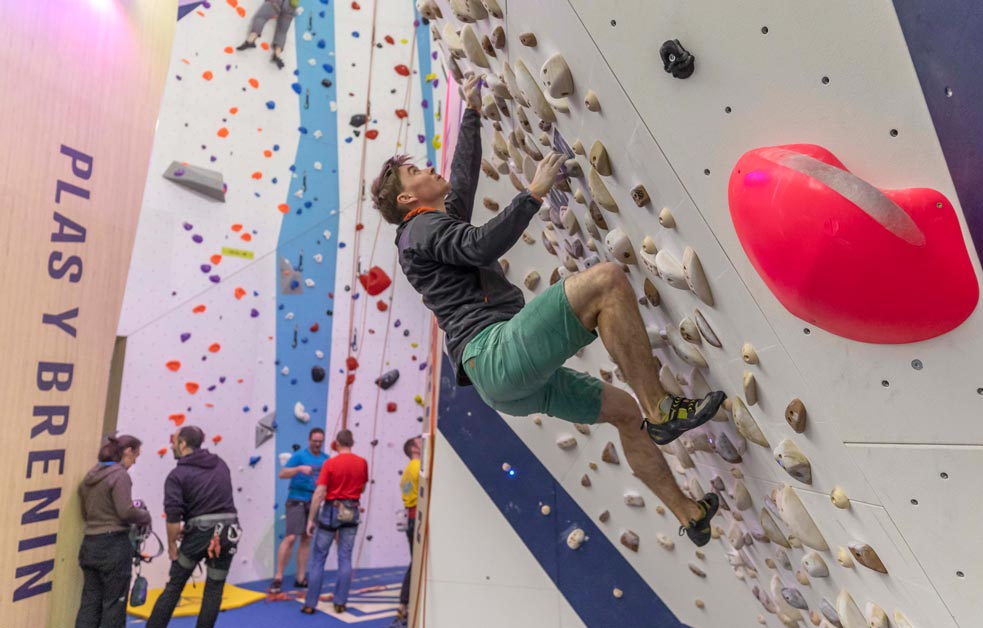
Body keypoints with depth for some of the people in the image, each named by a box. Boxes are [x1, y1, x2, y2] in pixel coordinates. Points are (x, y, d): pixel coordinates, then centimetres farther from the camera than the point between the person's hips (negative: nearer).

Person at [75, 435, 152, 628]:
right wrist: (146, 517, -3)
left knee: (90, 601, 14)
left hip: (90, 543, 8)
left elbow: (85, 513, 18)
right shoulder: (120, 475, -15)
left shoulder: (90, 475, 11)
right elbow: (126, 511, -20)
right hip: (114, 545, -8)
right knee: (114, 602, 5)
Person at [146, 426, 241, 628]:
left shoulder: (178, 475, -5)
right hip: (228, 531, 4)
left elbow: (173, 515, -12)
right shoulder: (220, 464, 10)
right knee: (214, 589, 13)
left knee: (173, 587, 15)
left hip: (199, 533, -3)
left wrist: (172, 544, 1)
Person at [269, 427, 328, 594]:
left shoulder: (326, 459, 5)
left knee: (306, 539, 10)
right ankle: (278, 577, 2)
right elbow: (282, 474, -15)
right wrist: (299, 468, -28)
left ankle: (300, 578, 19)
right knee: (291, 537, -11)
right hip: (297, 500, -5)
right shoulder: (299, 455, -7)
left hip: (313, 502, 5)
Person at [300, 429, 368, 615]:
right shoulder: (362, 463, -1)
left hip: (331, 510, -3)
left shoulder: (330, 463, -11)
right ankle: (340, 602, 14)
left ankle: (310, 604, 13)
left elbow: (319, 493, -13)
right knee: (345, 558, 10)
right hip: (351, 512, 3)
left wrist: (311, 519, -8)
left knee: (318, 558, 8)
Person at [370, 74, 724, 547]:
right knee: (605, 279, -22)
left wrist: (472, 109, 46)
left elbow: (465, 174, 39)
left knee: (623, 409, 17)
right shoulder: (421, 227, 2)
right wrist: (536, 190, -9)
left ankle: (689, 515, 28)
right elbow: (484, 245, -16)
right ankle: (661, 411, -16)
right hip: (495, 353, -10)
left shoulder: (442, 221, 29)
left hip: (509, 381, 10)